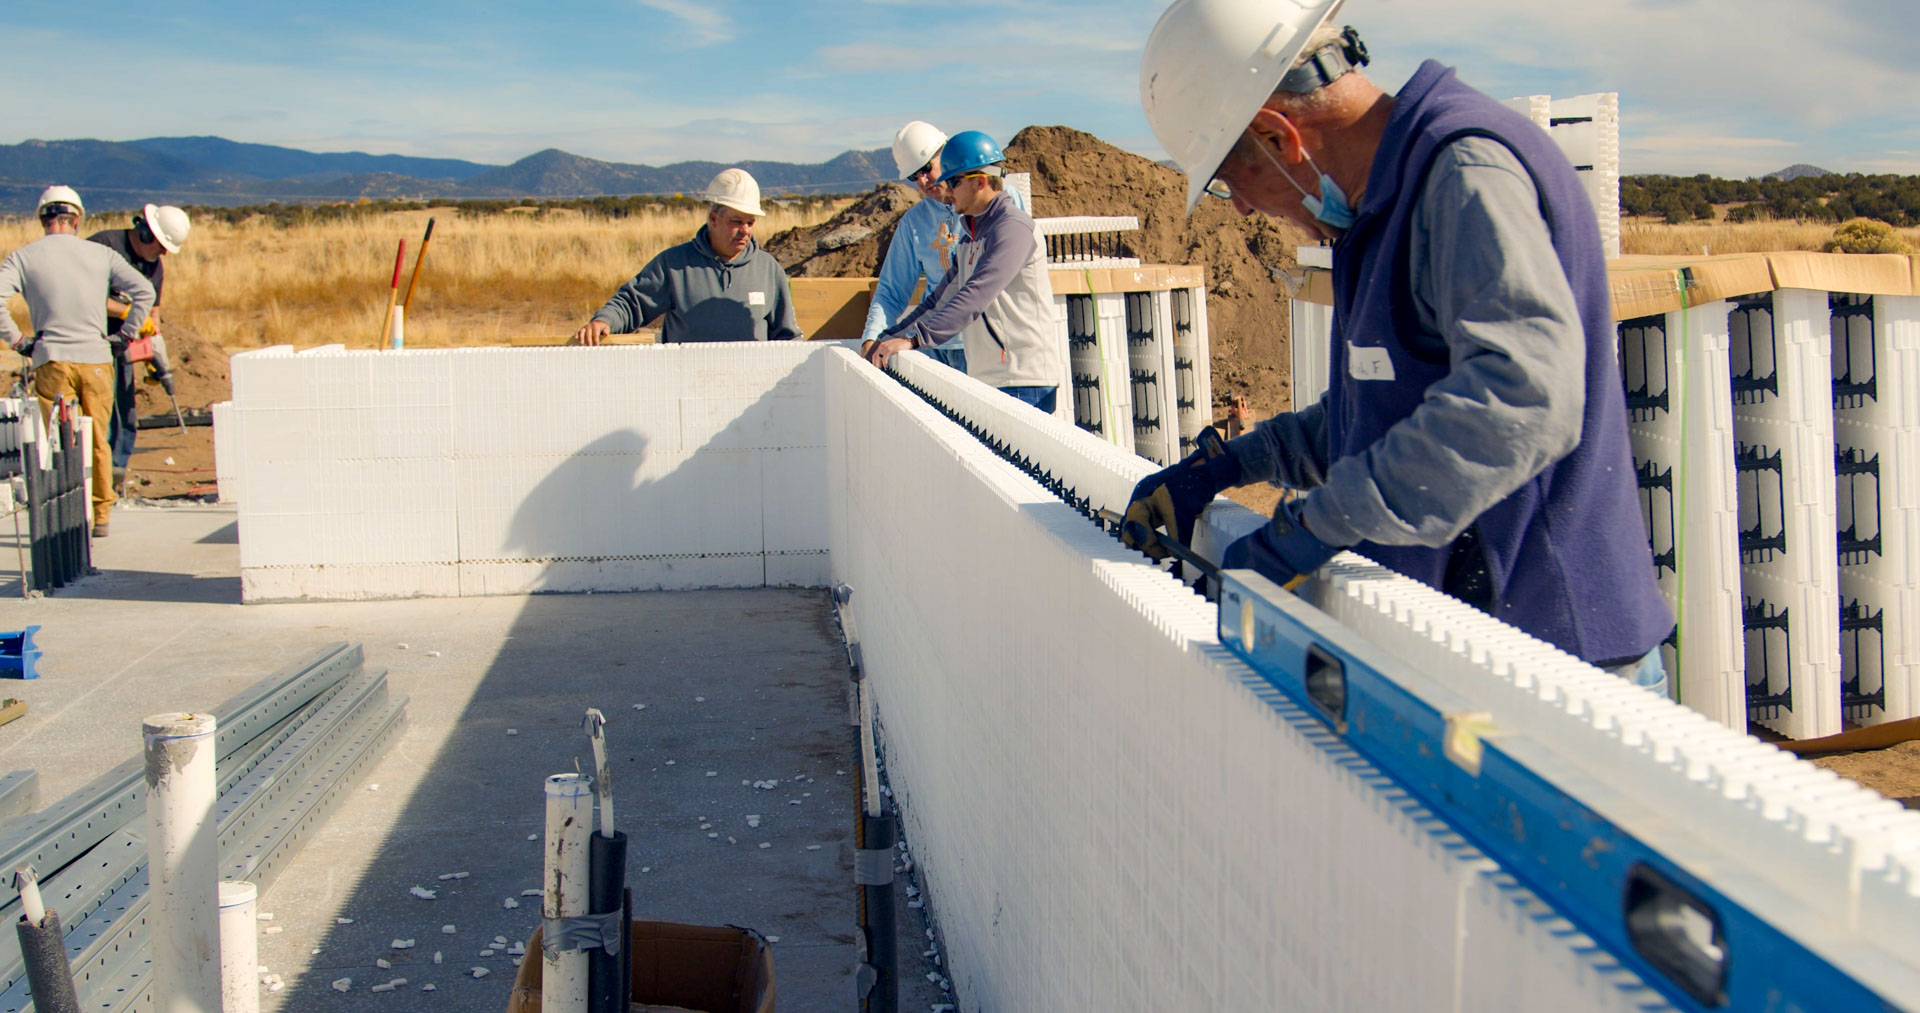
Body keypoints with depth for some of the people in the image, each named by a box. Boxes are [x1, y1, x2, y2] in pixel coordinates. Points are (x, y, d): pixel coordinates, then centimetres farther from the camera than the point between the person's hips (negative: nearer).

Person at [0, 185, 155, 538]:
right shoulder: (102, 254, 7)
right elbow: (144, 291, -1)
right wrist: (124, 334, 5)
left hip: (52, 359, -1)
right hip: (96, 358, 2)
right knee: (97, 441, 12)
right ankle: (100, 517, 19)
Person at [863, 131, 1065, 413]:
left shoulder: (1012, 227, -12)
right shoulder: (972, 233, 19)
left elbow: (975, 297, -24)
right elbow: (943, 297, 23)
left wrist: (912, 338, -30)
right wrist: (891, 337, 13)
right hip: (987, 379, 9)